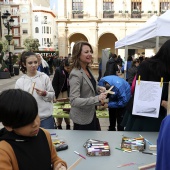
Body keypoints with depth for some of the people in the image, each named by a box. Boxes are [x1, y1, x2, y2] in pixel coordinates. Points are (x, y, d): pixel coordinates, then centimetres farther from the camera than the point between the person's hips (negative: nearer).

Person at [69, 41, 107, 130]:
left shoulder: (87, 69, 3)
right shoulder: (76, 74, -24)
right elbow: (74, 101, -30)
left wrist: (98, 88, 0)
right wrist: (97, 99, -36)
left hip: (91, 114, 9)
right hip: (82, 118, -9)